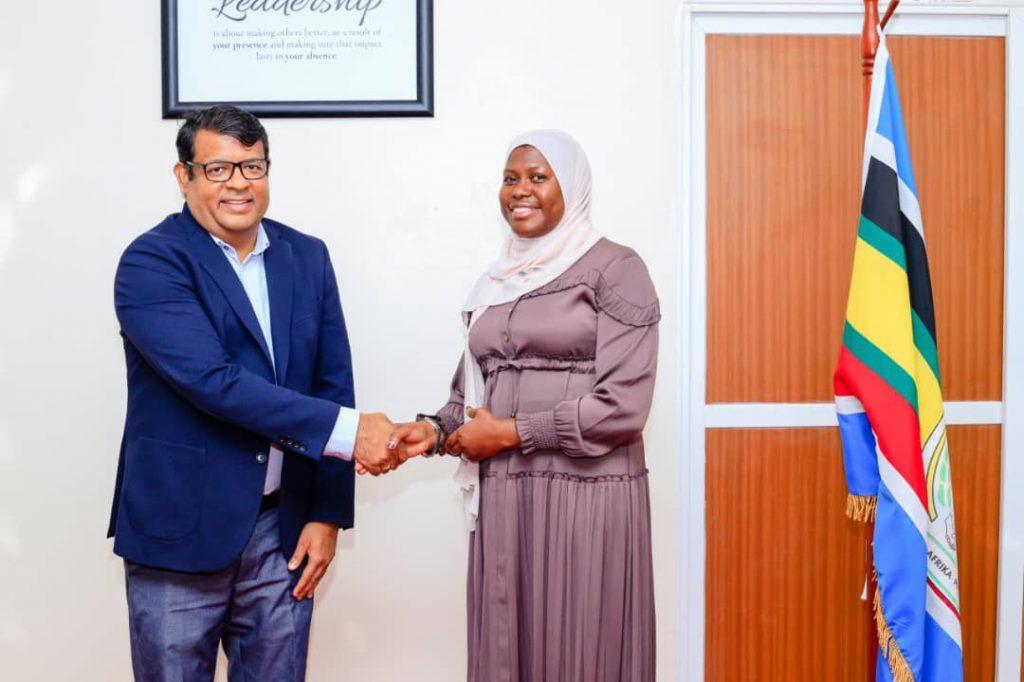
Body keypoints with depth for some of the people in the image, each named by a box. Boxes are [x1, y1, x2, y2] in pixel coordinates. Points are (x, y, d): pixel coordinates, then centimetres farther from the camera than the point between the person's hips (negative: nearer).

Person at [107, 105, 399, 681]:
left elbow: (332, 382, 5)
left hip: (286, 529, 4)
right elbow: (213, 381, -22)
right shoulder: (150, 264, -9)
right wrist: (346, 429, -23)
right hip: (182, 531, -4)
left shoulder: (308, 256, 5)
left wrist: (328, 513, 1)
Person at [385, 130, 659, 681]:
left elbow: (622, 407, -14)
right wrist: (436, 430, -4)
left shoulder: (615, 269, -5)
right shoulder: (496, 282, 14)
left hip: (585, 495, -5)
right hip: (502, 499, 6)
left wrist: (511, 433, -10)